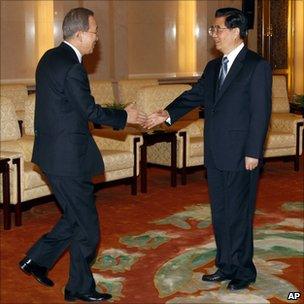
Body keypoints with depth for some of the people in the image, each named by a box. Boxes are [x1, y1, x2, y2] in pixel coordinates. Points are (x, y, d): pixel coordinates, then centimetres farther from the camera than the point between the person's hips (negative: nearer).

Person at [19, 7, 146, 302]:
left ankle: (37, 259, 27)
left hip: (53, 153, 10)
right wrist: (124, 117, 0)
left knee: (76, 216, 21)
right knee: (86, 225, 4)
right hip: (68, 158, -10)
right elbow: (90, 110, -15)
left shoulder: (50, 57, 9)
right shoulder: (71, 67, -21)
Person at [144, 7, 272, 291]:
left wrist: (253, 153, -15)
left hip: (241, 156, -7)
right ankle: (225, 265, 27)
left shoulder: (257, 65, -9)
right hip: (215, 156, 7)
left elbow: (260, 113, -12)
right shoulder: (213, 67, 14)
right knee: (220, 214, 14)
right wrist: (168, 113, -10)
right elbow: (195, 95, 8)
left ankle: (243, 271, 16)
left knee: (238, 214, 2)